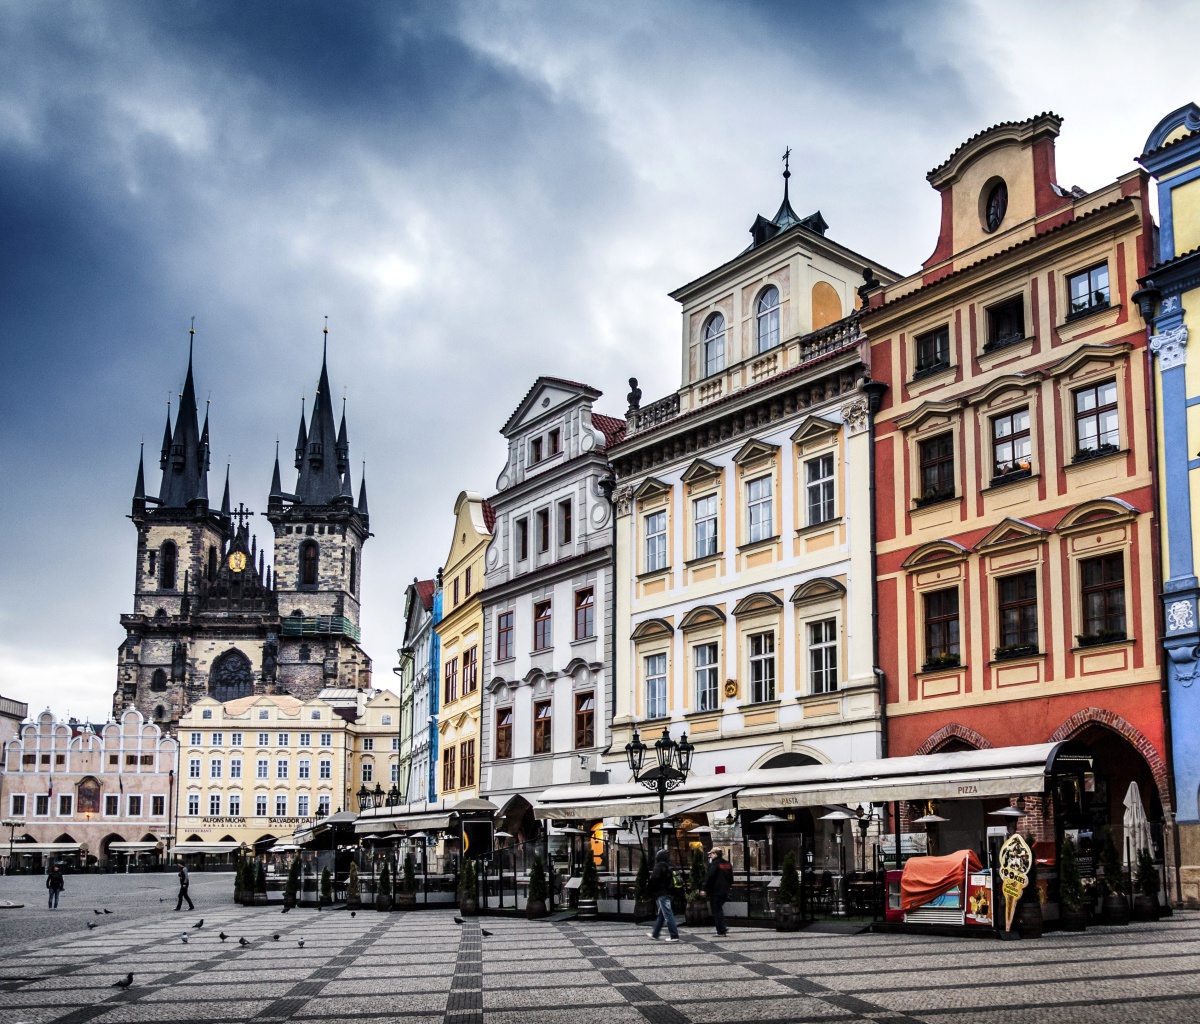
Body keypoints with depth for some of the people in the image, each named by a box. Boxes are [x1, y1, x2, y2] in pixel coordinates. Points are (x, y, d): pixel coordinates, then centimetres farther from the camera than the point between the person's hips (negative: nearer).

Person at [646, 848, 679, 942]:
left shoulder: (659, 866, -12)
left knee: (668, 915, -8)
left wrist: (652, 894, -9)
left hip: (662, 894, -9)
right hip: (668, 893, 9)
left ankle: (674, 936, -10)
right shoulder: (668, 867, 13)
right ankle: (655, 934, 28)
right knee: (661, 914, 18)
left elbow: (654, 880, -15)